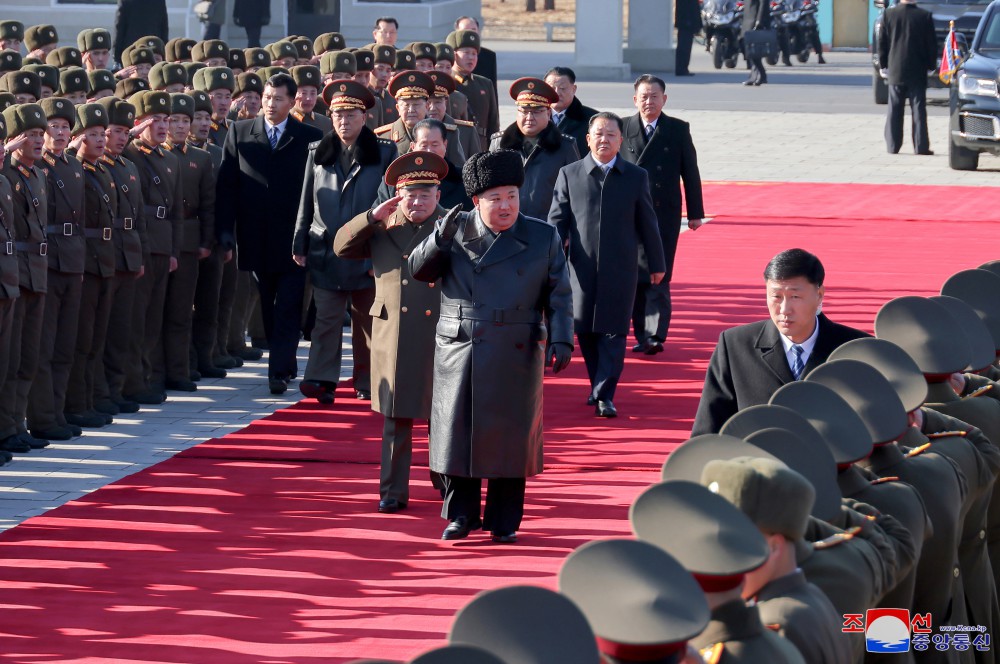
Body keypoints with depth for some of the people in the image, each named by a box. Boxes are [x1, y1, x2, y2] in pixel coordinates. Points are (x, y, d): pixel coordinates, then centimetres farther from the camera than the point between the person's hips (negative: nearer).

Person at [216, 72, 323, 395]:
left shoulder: (310, 138, 0)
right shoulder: (240, 133, 6)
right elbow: (226, 184, 4)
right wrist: (225, 230, -4)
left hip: (294, 239, -3)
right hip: (256, 240, 3)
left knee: (287, 308, -7)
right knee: (269, 308, 11)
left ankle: (279, 371, -7)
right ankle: (286, 364, 23)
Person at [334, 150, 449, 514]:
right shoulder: (383, 229, 11)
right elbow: (341, 246, 5)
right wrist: (373, 217, -3)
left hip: (439, 338, -2)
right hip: (393, 338, 3)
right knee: (396, 416, 7)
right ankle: (393, 491, 12)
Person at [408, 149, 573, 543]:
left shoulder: (543, 238, 5)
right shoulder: (455, 232, 5)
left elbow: (559, 296, 5)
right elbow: (419, 271, 1)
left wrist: (561, 341, -7)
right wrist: (441, 239, -16)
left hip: (515, 357, -1)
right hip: (459, 353, 1)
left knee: (510, 438, 2)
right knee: (458, 433, 4)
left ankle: (504, 522, 12)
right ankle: (461, 515, 16)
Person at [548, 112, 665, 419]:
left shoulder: (636, 177, 5)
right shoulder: (570, 174, 4)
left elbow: (647, 223, 10)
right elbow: (557, 219, 3)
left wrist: (656, 264, 13)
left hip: (620, 269, -1)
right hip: (582, 267, 1)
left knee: (614, 332, -6)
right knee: (586, 331, 7)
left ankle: (605, 395, -6)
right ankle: (598, 384, 24)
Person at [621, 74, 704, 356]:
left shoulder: (678, 129, 4)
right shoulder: (623, 129, 5)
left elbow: (690, 172, 7)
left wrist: (695, 212, 5)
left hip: (664, 214, -1)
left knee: (659, 277, -8)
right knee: (634, 275, 4)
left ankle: (655, 335, -11)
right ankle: (642, 334, 12)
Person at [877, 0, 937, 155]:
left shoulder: (889, 14, -4)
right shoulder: (925, 16, -8)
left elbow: (882, 42, 1)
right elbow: (932, 43, -3)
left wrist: (883, 62, 12)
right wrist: (931, 65, 8)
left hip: (896, 71, 1)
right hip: (917, 72, -1)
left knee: (894, 110, 7)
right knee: (918, 109, 1)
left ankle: (892, 145, 7)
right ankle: (921, 146, -1)